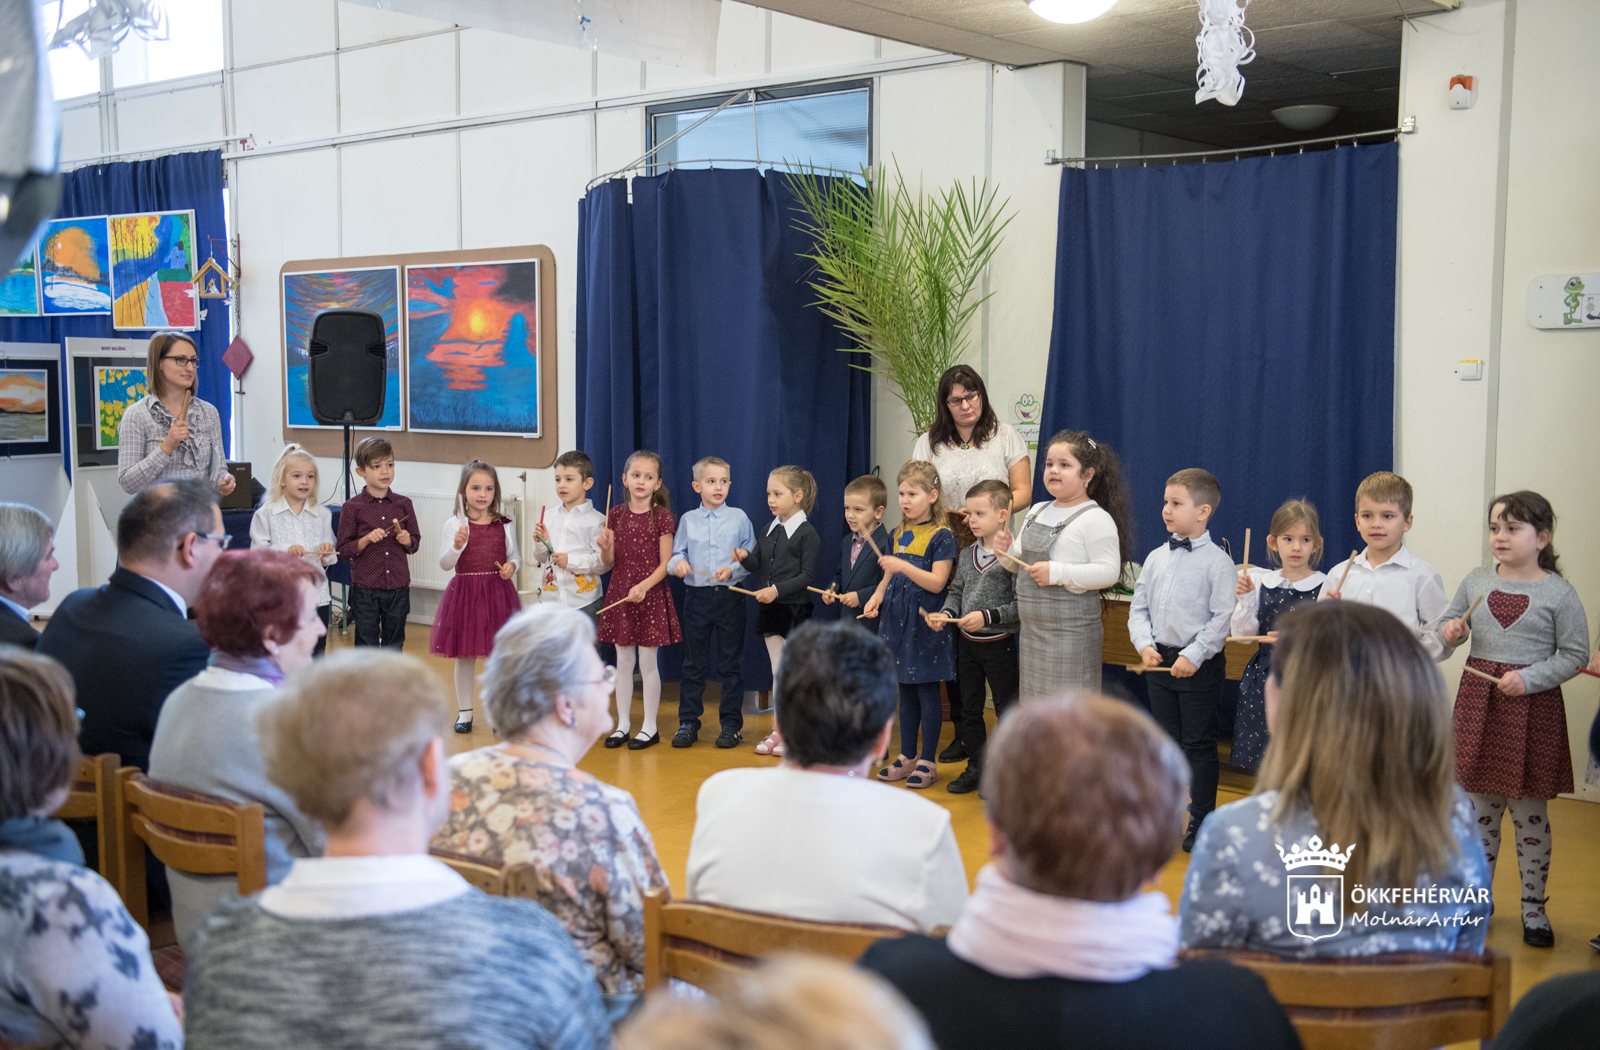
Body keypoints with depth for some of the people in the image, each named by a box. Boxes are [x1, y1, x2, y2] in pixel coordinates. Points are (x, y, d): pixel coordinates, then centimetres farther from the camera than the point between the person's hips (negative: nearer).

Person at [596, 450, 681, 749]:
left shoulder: (662, 517, -6)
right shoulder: (616, 514, 4)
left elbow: (665, 563, -8)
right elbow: (610, 562, 7)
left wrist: (644, 585, -22)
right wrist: (605, 547, -14)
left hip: (650, 596, -4)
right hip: (620, 594, 4)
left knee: (647, 661, 2)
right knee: (623, 661, 9)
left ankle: (650, 727, 12)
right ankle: (623, 724, 19)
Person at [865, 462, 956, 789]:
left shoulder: (941, 536, -10)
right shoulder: (899, 534, 12)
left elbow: (937, 582, -17)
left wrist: (903, 566, -26)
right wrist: (877, 597, 5)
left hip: (925, 622, -7)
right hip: (898, 619, 7)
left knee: (927, 691, 0)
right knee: (905, 691, 13)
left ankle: (928, 762, 8)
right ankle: (907, 756, 22)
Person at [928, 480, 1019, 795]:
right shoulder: (967, 555, 7)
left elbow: (1020, 604, -18)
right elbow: (956, 591, 14)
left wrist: (988, 616, -24)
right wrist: (946, 613, -5)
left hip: (999, 643, -7)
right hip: (967, 642, 7)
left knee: (1006, 710, 4)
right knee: (969, 708, 14)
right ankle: (976, 767, 25)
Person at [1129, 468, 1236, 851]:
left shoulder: (1217, 562, -10)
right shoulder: (1156, 557, 7)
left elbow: (1222, 617, -14)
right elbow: (1139, 607, 10)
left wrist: (1194, 655, -19)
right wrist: (1145, 645, -6)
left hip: (1199, 664, -6)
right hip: (1160, 660, 6)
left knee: (1199, 744, 3)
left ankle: (1201, 822, 14)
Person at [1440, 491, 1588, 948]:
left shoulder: (1558, 593, -8)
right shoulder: (1476, 582, 4)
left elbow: (1575, 654, -7)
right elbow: (1449, 627, 16)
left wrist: (1528, 678, -18)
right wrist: (1451, 632, -7)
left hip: (1533, 706, -3)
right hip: (1478, 702, 4)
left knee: (1529, 812, 5)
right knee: (1480, 806, 11)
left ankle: (1533, 906, 19)